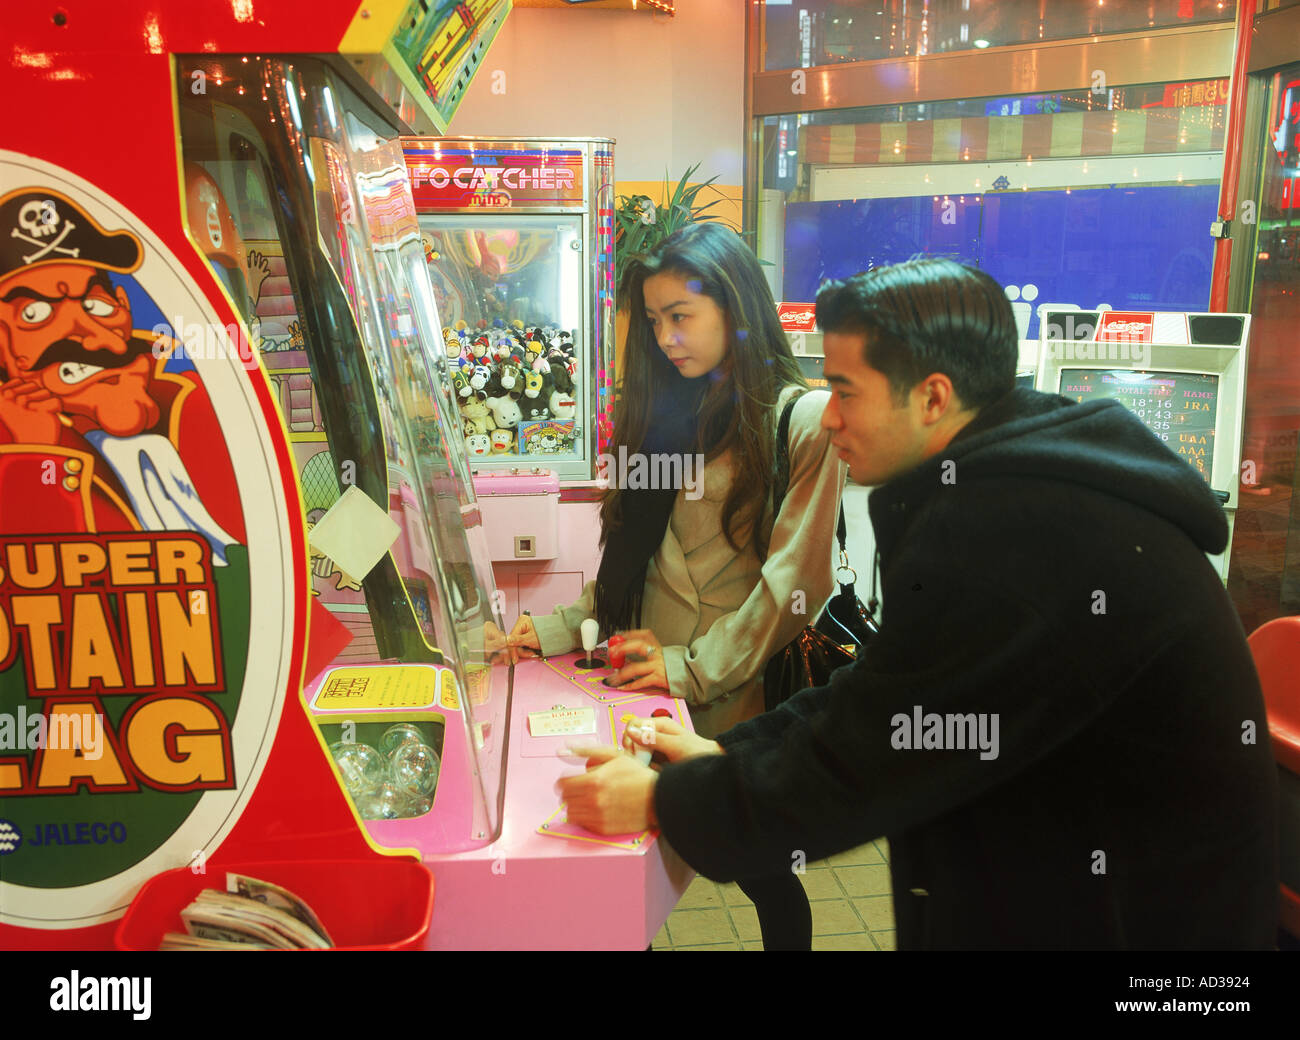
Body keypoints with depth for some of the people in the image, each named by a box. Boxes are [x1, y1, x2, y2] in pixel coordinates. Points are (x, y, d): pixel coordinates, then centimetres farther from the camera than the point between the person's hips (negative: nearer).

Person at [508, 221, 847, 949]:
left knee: (761, 869, 9)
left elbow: (795, 580, -14)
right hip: (647, 686, 5)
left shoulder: (803, 419, -8)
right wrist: (560, 629, 1)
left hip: (738, 700, -5)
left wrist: (694, 667, -18)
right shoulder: (668, 411, 12)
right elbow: (633, 559, 13)